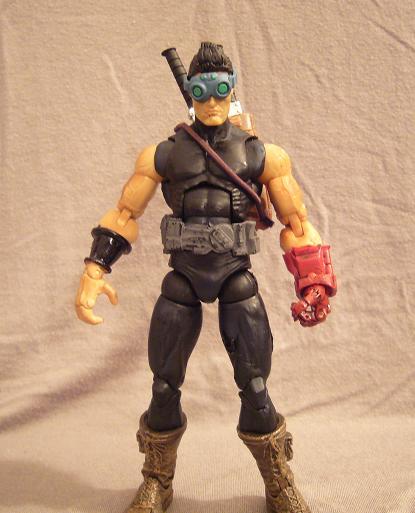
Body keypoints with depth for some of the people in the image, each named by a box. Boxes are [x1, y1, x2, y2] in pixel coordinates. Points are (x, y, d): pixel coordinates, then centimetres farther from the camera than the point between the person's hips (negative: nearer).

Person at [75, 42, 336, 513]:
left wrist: (313, 280, -1)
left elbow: (296, 224, 6)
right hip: (182, 281, 1)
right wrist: (94, 271, -5)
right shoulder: (162, 156, 3)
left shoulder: (262, 155, 2)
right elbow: (123, 214, 6)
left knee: (255, 387, 2)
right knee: (164, 387, 7)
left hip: (238, 280, 0)